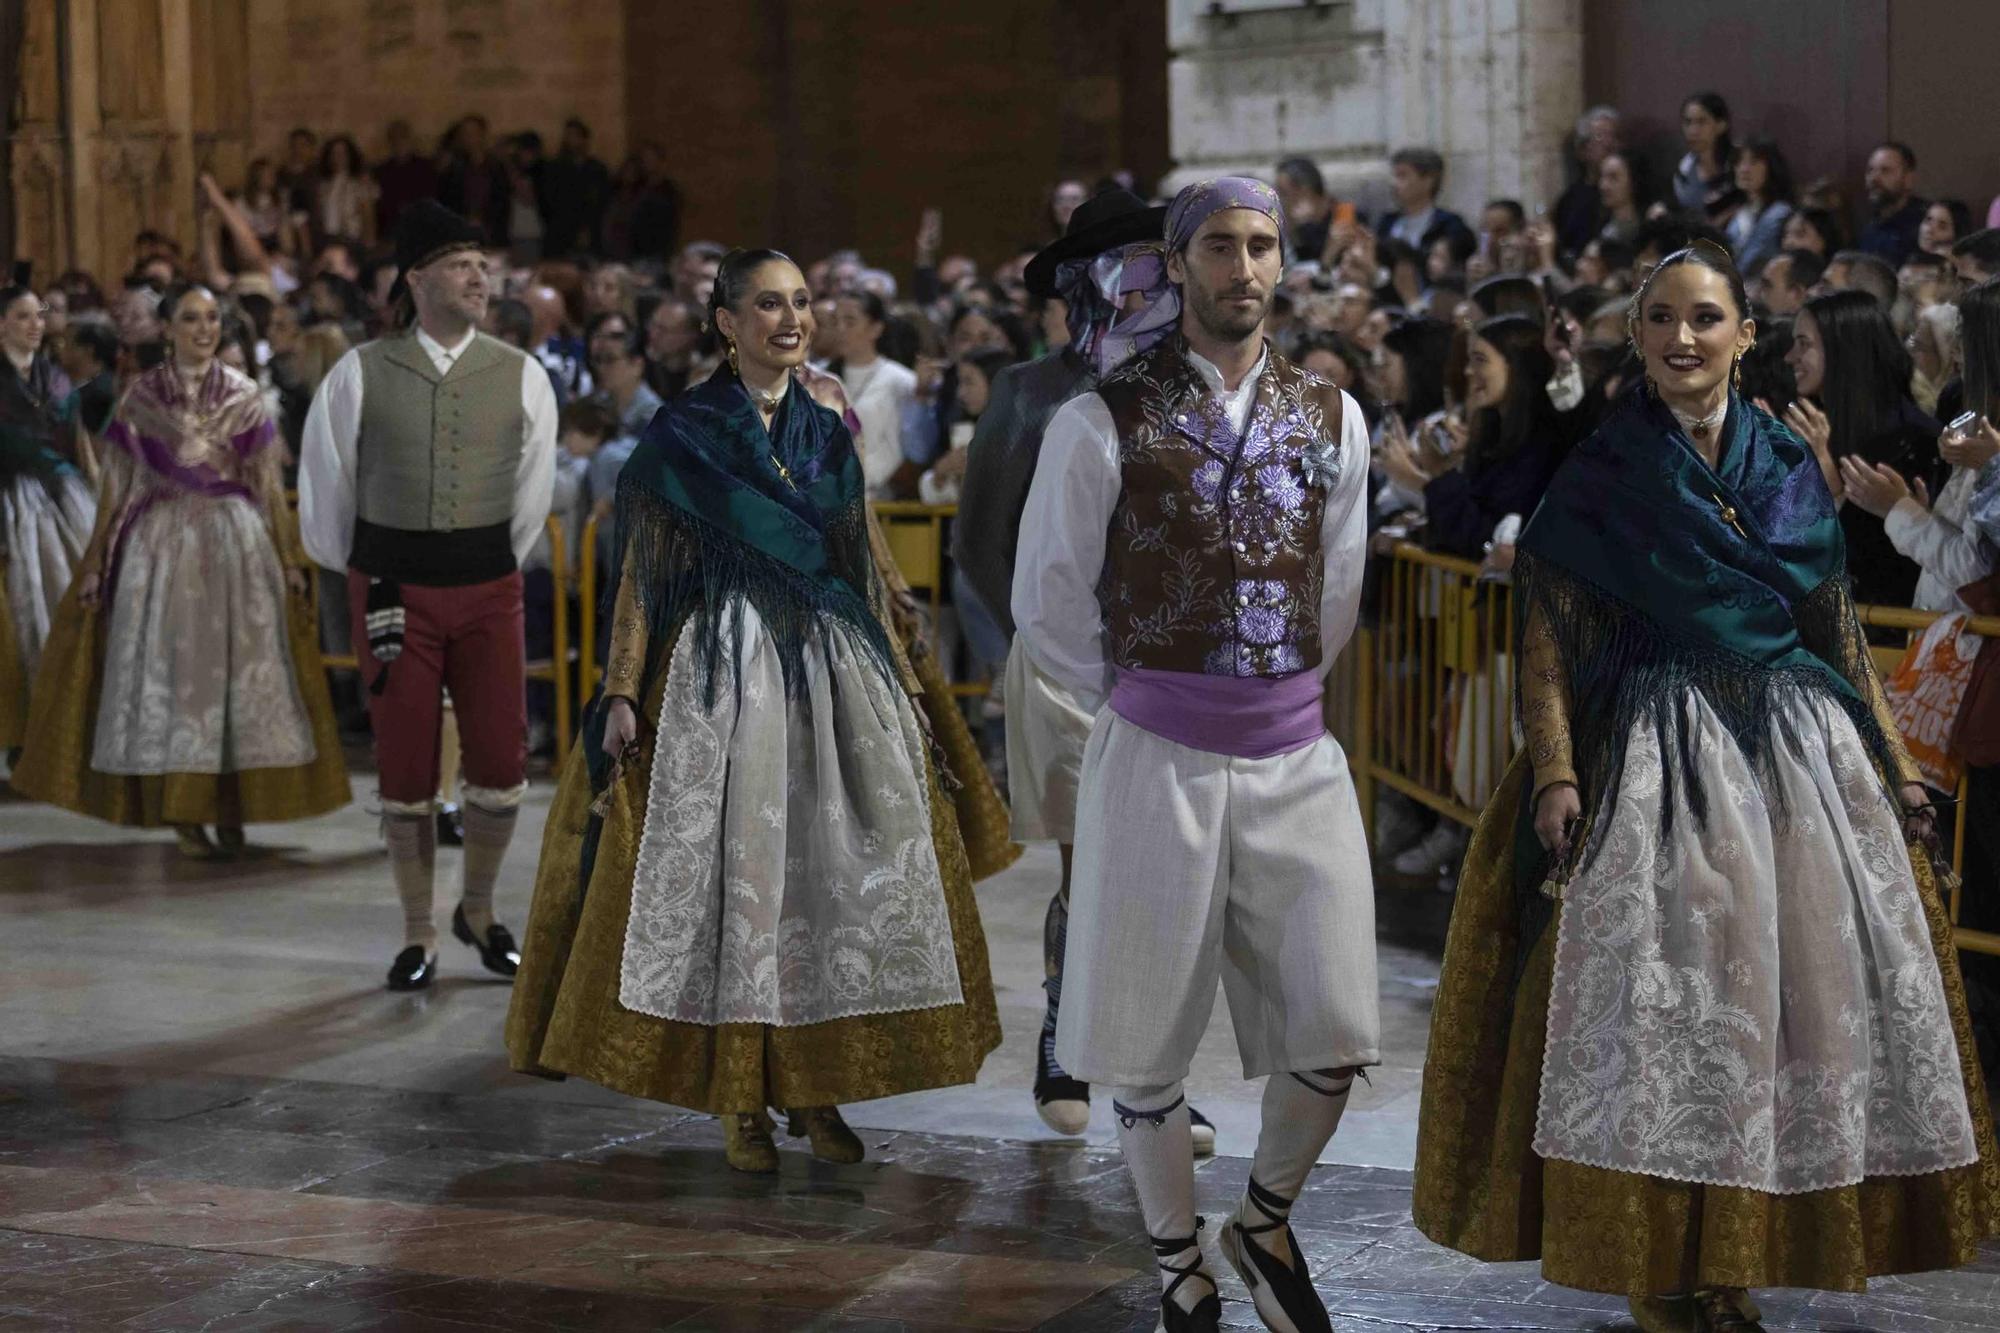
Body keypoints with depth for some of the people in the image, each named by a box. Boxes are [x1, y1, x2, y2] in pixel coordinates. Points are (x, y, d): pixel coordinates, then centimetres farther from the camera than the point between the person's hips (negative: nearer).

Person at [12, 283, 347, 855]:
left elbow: (270, 485, 8)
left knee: (239, 671, -1)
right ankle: (182, 811, 4)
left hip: (238, 544, 1)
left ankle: (233, 808, 5)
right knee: (171, 670, -2)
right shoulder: (140, 398, 3)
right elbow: (117, 487, 5)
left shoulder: (246, 396, 6)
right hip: (163, 544, -1)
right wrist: (97, 566, 3)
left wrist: (289, 560, 6)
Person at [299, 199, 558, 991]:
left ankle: (479, 911, 23)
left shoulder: (521, 377, 0)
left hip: (487, 587, 1)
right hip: (393, 590, -1)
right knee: (406, 771, 3)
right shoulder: (360, 375, -4)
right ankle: (418, 937, 18)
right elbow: (323, 487, 8)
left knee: (501, 765, -2)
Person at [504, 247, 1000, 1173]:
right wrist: (622, 692, -10)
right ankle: (740, 1104, 5)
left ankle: (815, 1090, 11)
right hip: (722, 670, -4)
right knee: (730, 872, -3)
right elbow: (645, 571, -3)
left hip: (832, 669, 4)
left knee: (833, 871, 2)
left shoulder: (827, 434, 11)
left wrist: (900, 679, 14)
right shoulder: (683, 433, -2)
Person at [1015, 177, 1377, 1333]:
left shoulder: (1332, 419, 6)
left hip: (1298, 756, 3)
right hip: (1157, 760, -3)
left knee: (1335, 1035, -1)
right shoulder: (1103, 423, -5)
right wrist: (1142, 700, 9)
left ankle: (1267, 1222, 27)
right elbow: (1049, 603, 2)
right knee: (1150, 1037, 6)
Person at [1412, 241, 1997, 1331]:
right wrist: (1556, 773, -17)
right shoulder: (1600, 476, -1)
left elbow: (1839, 630, 13)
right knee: (1658, 994, -6)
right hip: (1655, 759, -4)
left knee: (1805, 988, 4)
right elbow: (1549, 638, -6)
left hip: (1800, 751, 4)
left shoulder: (1790, 467, 9)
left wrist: (1894, 765, 10)